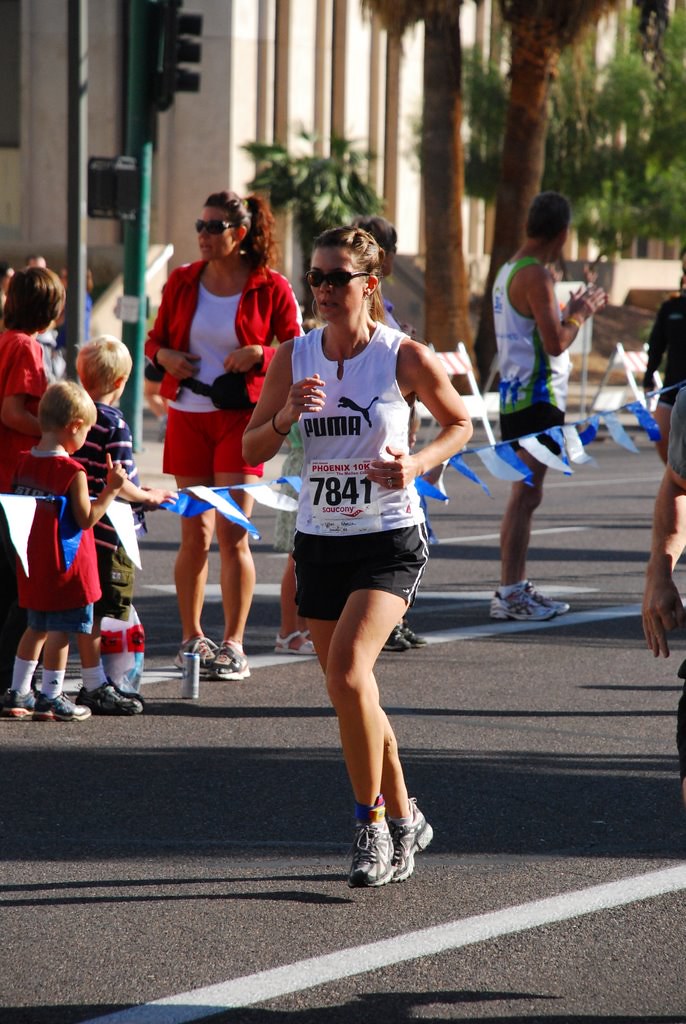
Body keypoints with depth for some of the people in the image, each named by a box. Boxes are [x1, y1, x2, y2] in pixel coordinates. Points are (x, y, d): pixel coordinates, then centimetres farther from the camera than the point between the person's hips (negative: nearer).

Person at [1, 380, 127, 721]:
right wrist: (111, 490, -9)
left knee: (37, 627, 18)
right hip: (66, 566, -7)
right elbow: (87, 519, -16)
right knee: (60, 630, 1)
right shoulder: (71, 471, -18)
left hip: (33, 564, 7)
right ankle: (50, 697, 3)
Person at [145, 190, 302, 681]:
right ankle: (192, 636, 19)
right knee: (195, 532, 7)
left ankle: (234, 644, -3)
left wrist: (259, 354, -19)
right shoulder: (183, 281, 6)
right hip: (188, 415, 3)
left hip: (242, 417, -3)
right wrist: (165, 355, -7)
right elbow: (156, 338, 16)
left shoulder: (271, 287, -4)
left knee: (232, 532, -8)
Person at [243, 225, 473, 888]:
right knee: (348, 688, 10)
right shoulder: (294, 358, 1)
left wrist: (417, 464, -13)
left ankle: (372, 824, -9)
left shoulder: (405, 357, -9)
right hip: (319, 538, 5)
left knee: (347, 668, -22)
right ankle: (403, 820, 28)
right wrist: (287, 415, -15)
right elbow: (251, 449, 6)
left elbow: (460, 424, 5)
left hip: (389, 539, -5)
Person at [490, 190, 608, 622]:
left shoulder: (509, 271, 15)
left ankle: (518, 587, 20)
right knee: (527, 494, -9)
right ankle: (510, 595, -10)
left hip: (517, 394, 10)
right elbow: (555, 343, -21)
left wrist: (573, 310, 26)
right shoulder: (536, 275, -16)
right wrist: (580, 313, -4)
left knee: (525, 493, 15)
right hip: (536, 398, -10)